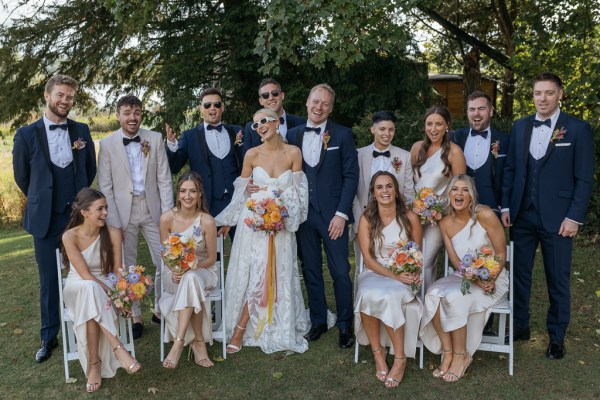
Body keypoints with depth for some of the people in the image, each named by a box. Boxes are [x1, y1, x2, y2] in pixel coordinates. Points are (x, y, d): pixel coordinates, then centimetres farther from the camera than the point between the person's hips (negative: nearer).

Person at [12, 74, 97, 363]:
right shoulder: (26, 135, -3)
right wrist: (42, 200, 15)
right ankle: (49, 337, 24)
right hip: (45, 220, -1)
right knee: (49, 281, 9)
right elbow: (22, 176, 8)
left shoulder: (82, 131, 2)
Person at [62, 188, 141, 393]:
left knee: (92, 304, -35)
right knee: (90, 289, -38)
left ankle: (94, 363, -26)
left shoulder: (113, 233, -9)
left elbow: (117, 272, -5)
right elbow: (85, 275, -21)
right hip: (77, 288, -2)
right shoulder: (70, 236, -16)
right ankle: (118, 348, -38)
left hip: (104, 286, 2)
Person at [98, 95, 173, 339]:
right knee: (127, 267, 8)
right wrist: (114, 221, -8)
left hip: (152, 209, 1)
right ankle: (135, 317, 23)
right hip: (123, 212, -1)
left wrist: (168, 214, -5)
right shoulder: (107, 144, -2)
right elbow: (105, 187, -3)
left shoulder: (155, 139, 1)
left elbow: (164, 179, 1)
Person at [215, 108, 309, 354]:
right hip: (253, 221, -1)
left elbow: (298, 191, 2)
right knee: (255, 276, 0)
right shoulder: (252, 154, -3)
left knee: (278, 276, 5)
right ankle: (240, 331, 15)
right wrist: (226, 222, 9)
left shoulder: (293, 153, -2)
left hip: (281, 224, 1)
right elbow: (241, 191, 5)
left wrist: (283, 214, -10)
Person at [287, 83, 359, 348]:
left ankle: (345, 326, 17)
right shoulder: (293, 135, 8)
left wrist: (341, 214, -11)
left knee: (340, 272, 1)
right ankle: (318, 321, 26)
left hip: (332, 214, -3)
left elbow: (351, 175, -4)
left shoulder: (342, 135, -1)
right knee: (311, 270, 11)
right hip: (303, 212, 3)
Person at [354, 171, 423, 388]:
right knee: (368, 296, -33)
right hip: (374, 273, 1)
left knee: (389, 297, -34)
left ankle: (400, 358, -17)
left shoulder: (410, 217, -2)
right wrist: (393, 275, -19)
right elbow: (367, 258, -6)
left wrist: (410, 273, -15)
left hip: (403, 276, -1)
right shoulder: (366, 219, -2)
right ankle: (377, 352, -11)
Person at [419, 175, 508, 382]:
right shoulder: (446, 223, -2)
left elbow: (501, 254, -10)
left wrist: (488, 280, -22)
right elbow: (455, 261, -3)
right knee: (433, 294, -24)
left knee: (455, 297, -30)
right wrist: (476, 279, -20)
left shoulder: (485, 215, -16)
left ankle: (461, 355, -10)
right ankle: (447, 352, -12)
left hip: (493, 278, -4)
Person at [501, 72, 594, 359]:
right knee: (519, 274, 11)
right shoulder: (520, 127, 8)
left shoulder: (578, 129, -4)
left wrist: (575, 217, -10)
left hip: (557, 218, -3)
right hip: (522, 215, 4)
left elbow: (584, 179, -5)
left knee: (558, 279, 8)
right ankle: (519, 326, 27)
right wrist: (506, 206, 4)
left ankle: (557, 336, 24)